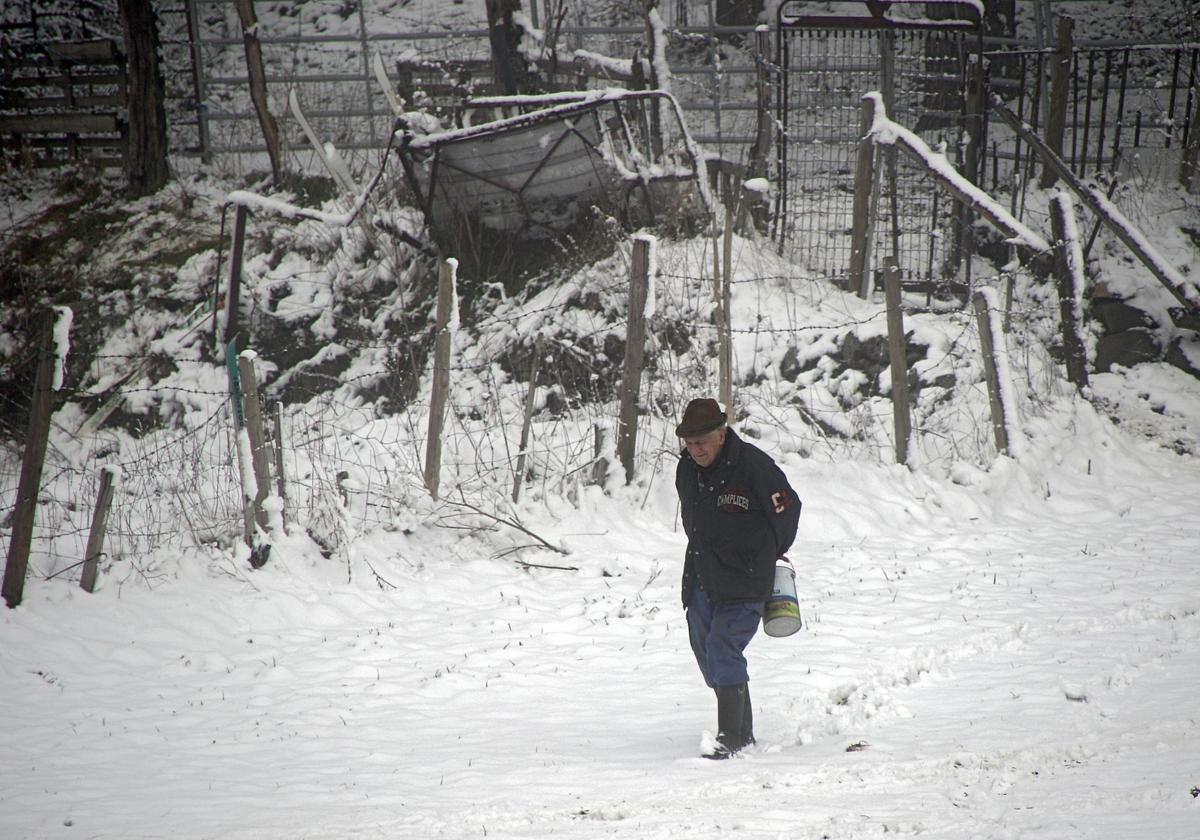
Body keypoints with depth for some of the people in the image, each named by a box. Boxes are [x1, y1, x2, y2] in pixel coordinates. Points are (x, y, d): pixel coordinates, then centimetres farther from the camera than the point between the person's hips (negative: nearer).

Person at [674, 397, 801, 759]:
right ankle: (743, 733, 26)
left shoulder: (753, 465, -16)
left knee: (722, 647, -20)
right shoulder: (686, 469, 5)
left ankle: (731, 740, -16)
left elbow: (788, 508, -4)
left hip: (744, 581, -7)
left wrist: (768, 556, 8)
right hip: (701, 578, 7)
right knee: (706, 651, 11)